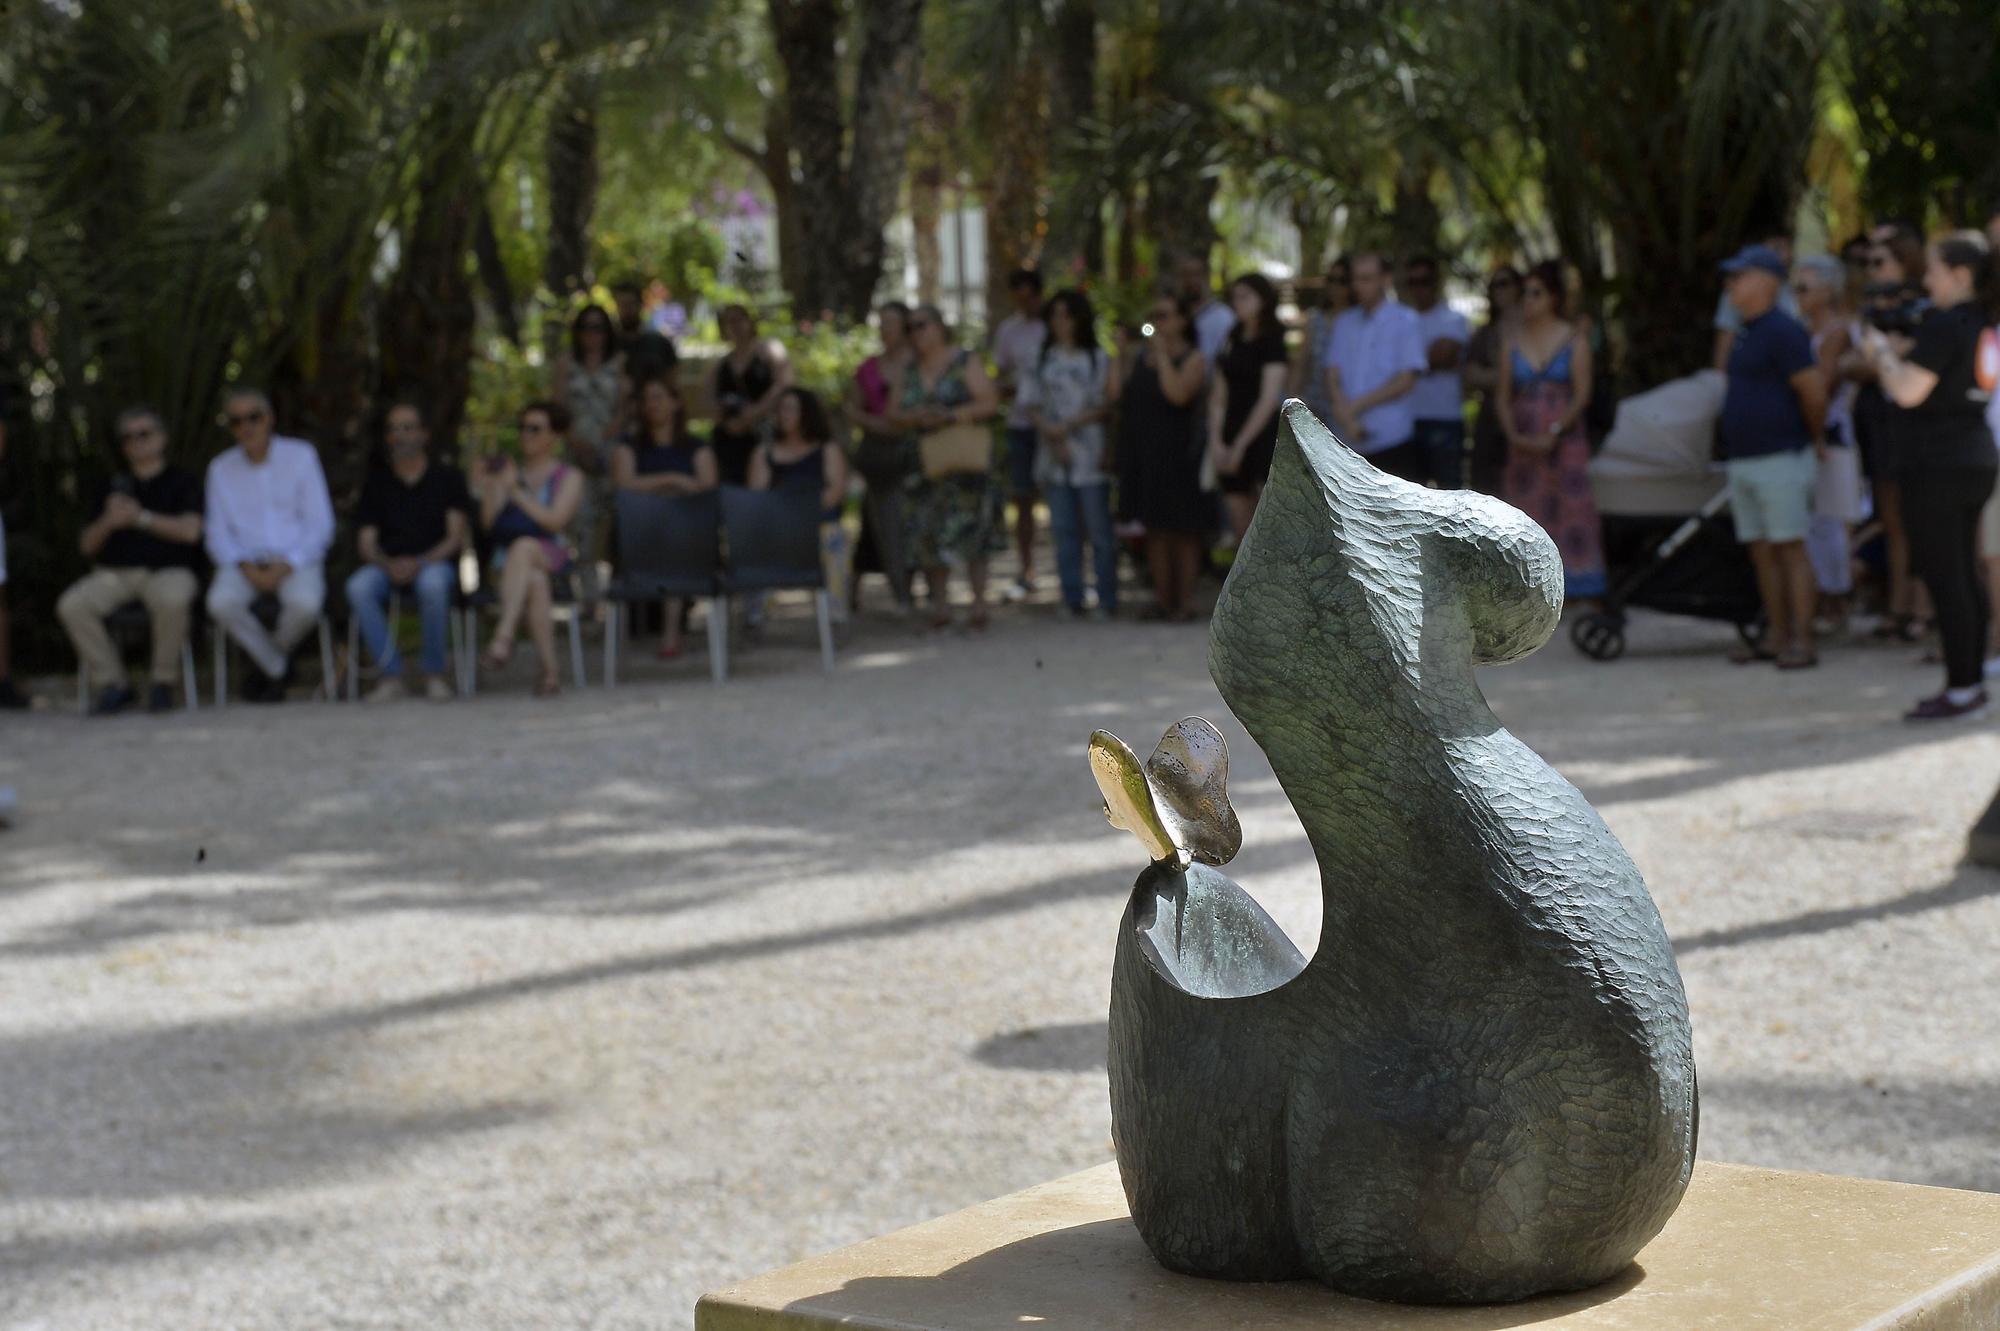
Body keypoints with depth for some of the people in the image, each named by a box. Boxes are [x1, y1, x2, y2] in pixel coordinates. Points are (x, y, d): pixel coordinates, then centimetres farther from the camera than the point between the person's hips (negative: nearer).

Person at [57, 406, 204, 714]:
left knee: (171, 600, -40)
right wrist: (107, 522, -4)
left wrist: (141, 518, -10)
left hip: (168, 571, -4)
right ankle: (112, 684, -16)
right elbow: (87, 546, 17)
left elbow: (190, 530, -5)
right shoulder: (113, 486, 23)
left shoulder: (182, 482, 12)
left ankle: (162, 682, -18)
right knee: (71, 606, -26)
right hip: (114, 573, 4)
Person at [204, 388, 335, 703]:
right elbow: (216, 534, 9)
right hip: (245, 564, 2)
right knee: (221, 603, -32)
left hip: (296, 561, -2)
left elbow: (321, 525, 0)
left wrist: (286, 566, -15)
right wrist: (244, 566, -12)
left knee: (305, 603, -36)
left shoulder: (300, 456, 4)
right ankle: (277, 669, -8)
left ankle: (275, 652, -1)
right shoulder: (221, 469, 11)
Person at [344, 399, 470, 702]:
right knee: (358, 586, -33)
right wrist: (388, 565, -15)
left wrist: (419, 563, -18)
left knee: (432, 583, -40)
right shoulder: (377, 482, 17)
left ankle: (434, 673, -21)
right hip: (389, 566, 2)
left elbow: (455, 538, 0)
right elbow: (366, 542, 8)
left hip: (436, 562, -2)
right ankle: (390, 674, -25)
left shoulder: (448, 477, 11)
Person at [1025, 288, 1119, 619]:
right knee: (1064, 531, 5)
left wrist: (1070, 425, -12)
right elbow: (1033, 406, 8)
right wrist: (1050, 431, -9)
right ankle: (1072, 600, 9)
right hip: (1054, 456, 3)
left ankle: (1106, 601, 2)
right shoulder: (1045, 359, 11)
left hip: (1089, 455, -3)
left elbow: (1108, 406, -4)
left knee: (1099, 531, -2)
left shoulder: (1098, 358, 2)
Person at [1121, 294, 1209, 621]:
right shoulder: (1142, 356, 14)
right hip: (1145, 455, 6)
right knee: (1155, 530, 8)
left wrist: (1162, 354, -15)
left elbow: (1178, 394, -21)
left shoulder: (1192, 358, -4)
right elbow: (1118, 396, 10)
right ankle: (1162, 597, 13)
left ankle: (1185, 600, 3)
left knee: (1182, 530, -1)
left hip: (1177, 455, -6)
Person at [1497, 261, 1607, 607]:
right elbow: (1503, 395, 8)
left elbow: (1582, 395, -5)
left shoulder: (1575, 340, 0)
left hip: (1564, 441, -3)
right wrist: (1513, 434, -7)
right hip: (1523, 445, 3)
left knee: (1571, 511, -6)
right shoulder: (1511, 339, 9)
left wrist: (1554, 433, -16)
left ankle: (1580, 593, -5)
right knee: (1526, 514, 1)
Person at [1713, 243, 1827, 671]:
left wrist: (1813, 440, -4)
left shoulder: (1782, 331, -14)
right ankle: (1776, 636, 16)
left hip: (1779, 459, -9)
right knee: (1761, 552, 10)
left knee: (1790, 549, -7)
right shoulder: (1747, 334, 16)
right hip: (1743, 460, 9)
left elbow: (1814, 392, -16)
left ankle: (1802, 641, -6)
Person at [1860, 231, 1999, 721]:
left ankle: (1960, 690, -5)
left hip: (1937, 465, -9)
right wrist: (1903, 352, 15)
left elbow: (1908, 391, -21)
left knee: (1943, 578, -6)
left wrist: (1880, 352, -5)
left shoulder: (1944, 325, -16)